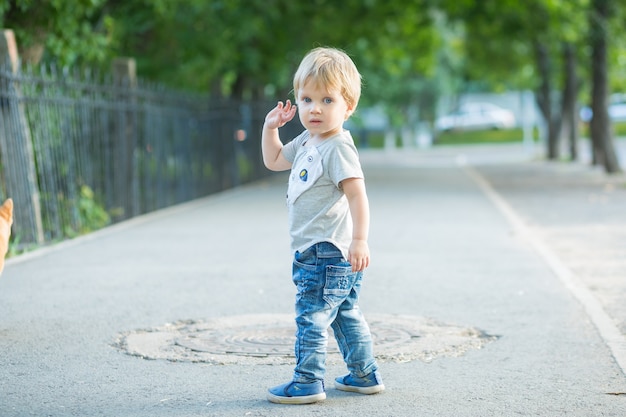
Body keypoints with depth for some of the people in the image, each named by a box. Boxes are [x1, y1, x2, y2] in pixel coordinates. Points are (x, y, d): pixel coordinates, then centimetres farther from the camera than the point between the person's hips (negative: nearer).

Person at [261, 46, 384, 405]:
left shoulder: (338, 147, -18)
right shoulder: (307, 142, 12)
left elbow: (357, 194, -24)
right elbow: (274, 160, 27)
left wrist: (360, 240, -31)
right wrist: (271, 127, 13)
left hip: (327, 251, -10)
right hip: (318, 250, 10)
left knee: (311, 316, -6)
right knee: (345, 315, 17)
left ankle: (308, 382, 0)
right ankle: (365, 375, 27)